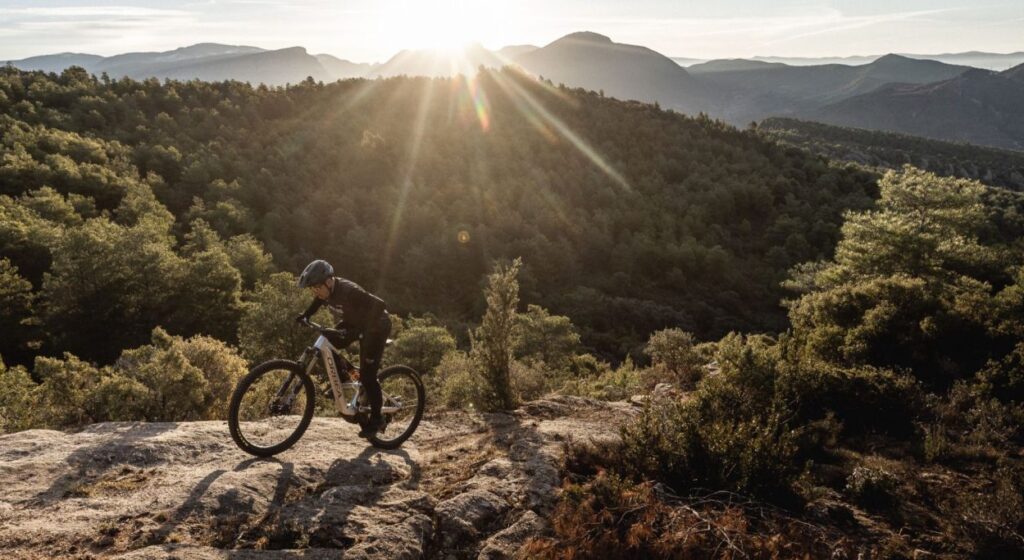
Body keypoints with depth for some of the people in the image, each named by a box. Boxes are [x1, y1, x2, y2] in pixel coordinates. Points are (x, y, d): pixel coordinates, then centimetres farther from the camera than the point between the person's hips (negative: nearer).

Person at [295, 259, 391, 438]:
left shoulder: (349, 291, -36)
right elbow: (318, 301, 11)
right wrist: (305, 315, -2)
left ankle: (375, 419, 7)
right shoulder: (326, 289, -14)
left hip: (376, 326, -8)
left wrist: (363, 333, -45)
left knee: (367, 375, -9)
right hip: (354, 323, 8)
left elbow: (379, 306, -42)